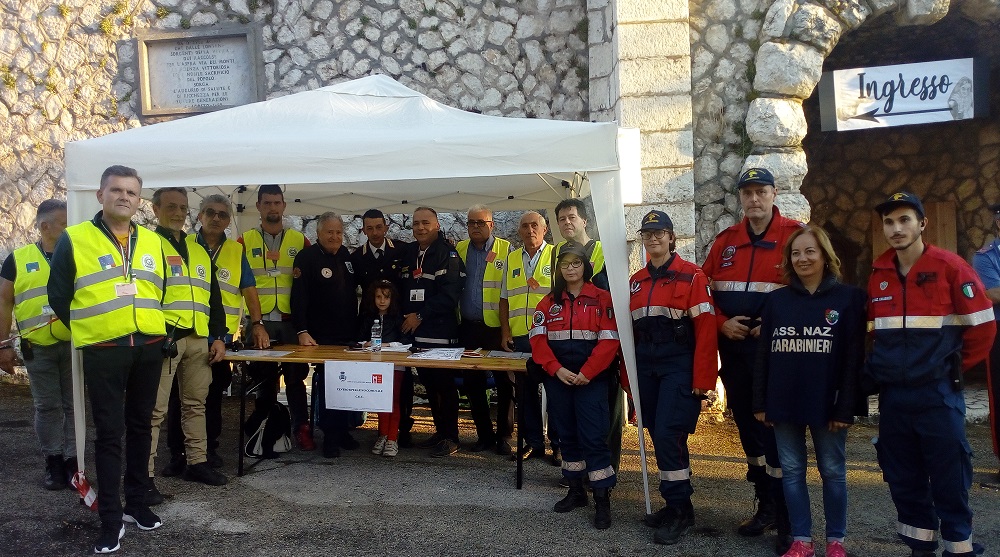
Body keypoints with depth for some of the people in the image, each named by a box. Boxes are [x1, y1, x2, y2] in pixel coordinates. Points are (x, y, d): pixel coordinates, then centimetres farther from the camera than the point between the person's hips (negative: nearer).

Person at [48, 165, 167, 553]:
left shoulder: (152, 242, 11)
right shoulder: (74, 239, -2)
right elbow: (58, 296, 2)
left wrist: (150, 326, 13)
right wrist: (88, 330, 6)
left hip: (148, 348, 4)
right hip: (103, 351, -4)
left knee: (140, 426, 13)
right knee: (109, 432, -1)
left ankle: (136, 502, 25)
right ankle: (110, 518, 6)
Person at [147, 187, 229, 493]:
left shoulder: (199, 252, 21)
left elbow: (214, 298, 21)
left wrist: (218, 336, 13)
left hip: (199, 339, 6)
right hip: (164, 338, -6)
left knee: (195, 403, 13)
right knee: (155, 408, -5)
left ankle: (197, 461, 23)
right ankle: (143, 474, 1)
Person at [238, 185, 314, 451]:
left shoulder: (299, 240, 7)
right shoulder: (245, 241, 5)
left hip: (291, 321, 0)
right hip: (258, 321, 1)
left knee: (296, 374, -1)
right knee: (262, 377, 9)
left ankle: (301, 427, 7)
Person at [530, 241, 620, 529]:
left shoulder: (602, 298, -2)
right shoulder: (549, 302, 9)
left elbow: (609, 340, -9)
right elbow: (538, 338, -1)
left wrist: (586, 373, -16)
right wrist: (557, 369, -14)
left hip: (591, 378, -4)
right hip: (557, 378, 4)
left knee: (593, 436, -6)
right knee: (567, 434, 12)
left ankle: (602, 499, 2)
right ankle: (575, 490, 25)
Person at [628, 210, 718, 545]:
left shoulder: (692, 276, -6)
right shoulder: (636, 281, 12)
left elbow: (705, 330, -11)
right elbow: (631, 331, 12)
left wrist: (702, 379, -15)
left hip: (679, 365, -6)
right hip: (646, 367, 6)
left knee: (667, 434, -11)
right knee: (658, 435, 9)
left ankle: (679, 509, 4)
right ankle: (676, 504, 23)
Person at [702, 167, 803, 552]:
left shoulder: (794, 234, -5)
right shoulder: (725, 241, 10)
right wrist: (722, 322, -4)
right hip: (734, 349, 6)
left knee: (777, 430, -3)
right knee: (747, 426, 14)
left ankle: (788, 521, 11)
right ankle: (765, 508, 29)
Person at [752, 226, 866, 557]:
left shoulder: (849, 298, -2)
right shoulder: (777, 300, 7)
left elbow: (854, 356, -6)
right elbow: (763, 354, 7)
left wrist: (846, 406, -11)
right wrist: (760, 402, 3)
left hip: (827, 403, -3)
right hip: (783, 402, 3)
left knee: (833, 471, 9)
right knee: (791, 471, 8)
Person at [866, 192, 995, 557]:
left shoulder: (949, 266, -7)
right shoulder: (877, 275, 6)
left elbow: (983, 325, -5)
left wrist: (954, 368, 1)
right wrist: (879, 369, 9)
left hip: (938, 394, -4)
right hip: (892, 396, 5)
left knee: (949, 480, 3)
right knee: (903, 479, 12)